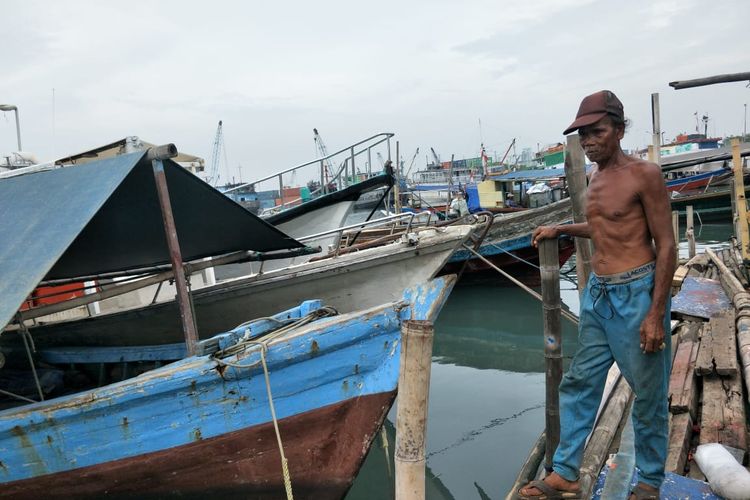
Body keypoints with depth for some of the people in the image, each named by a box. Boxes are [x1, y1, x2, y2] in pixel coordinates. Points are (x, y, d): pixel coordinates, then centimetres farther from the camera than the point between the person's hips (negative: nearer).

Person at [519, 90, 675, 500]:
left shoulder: (644, 174, -11)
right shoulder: (596, 176, 12)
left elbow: (666, 245, -12)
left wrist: (656, 313, -16)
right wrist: (561, 230, 20)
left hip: (636, 292, -7)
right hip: (596, 293, 8)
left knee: (648, 393, 6)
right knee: (579, 384, 10)